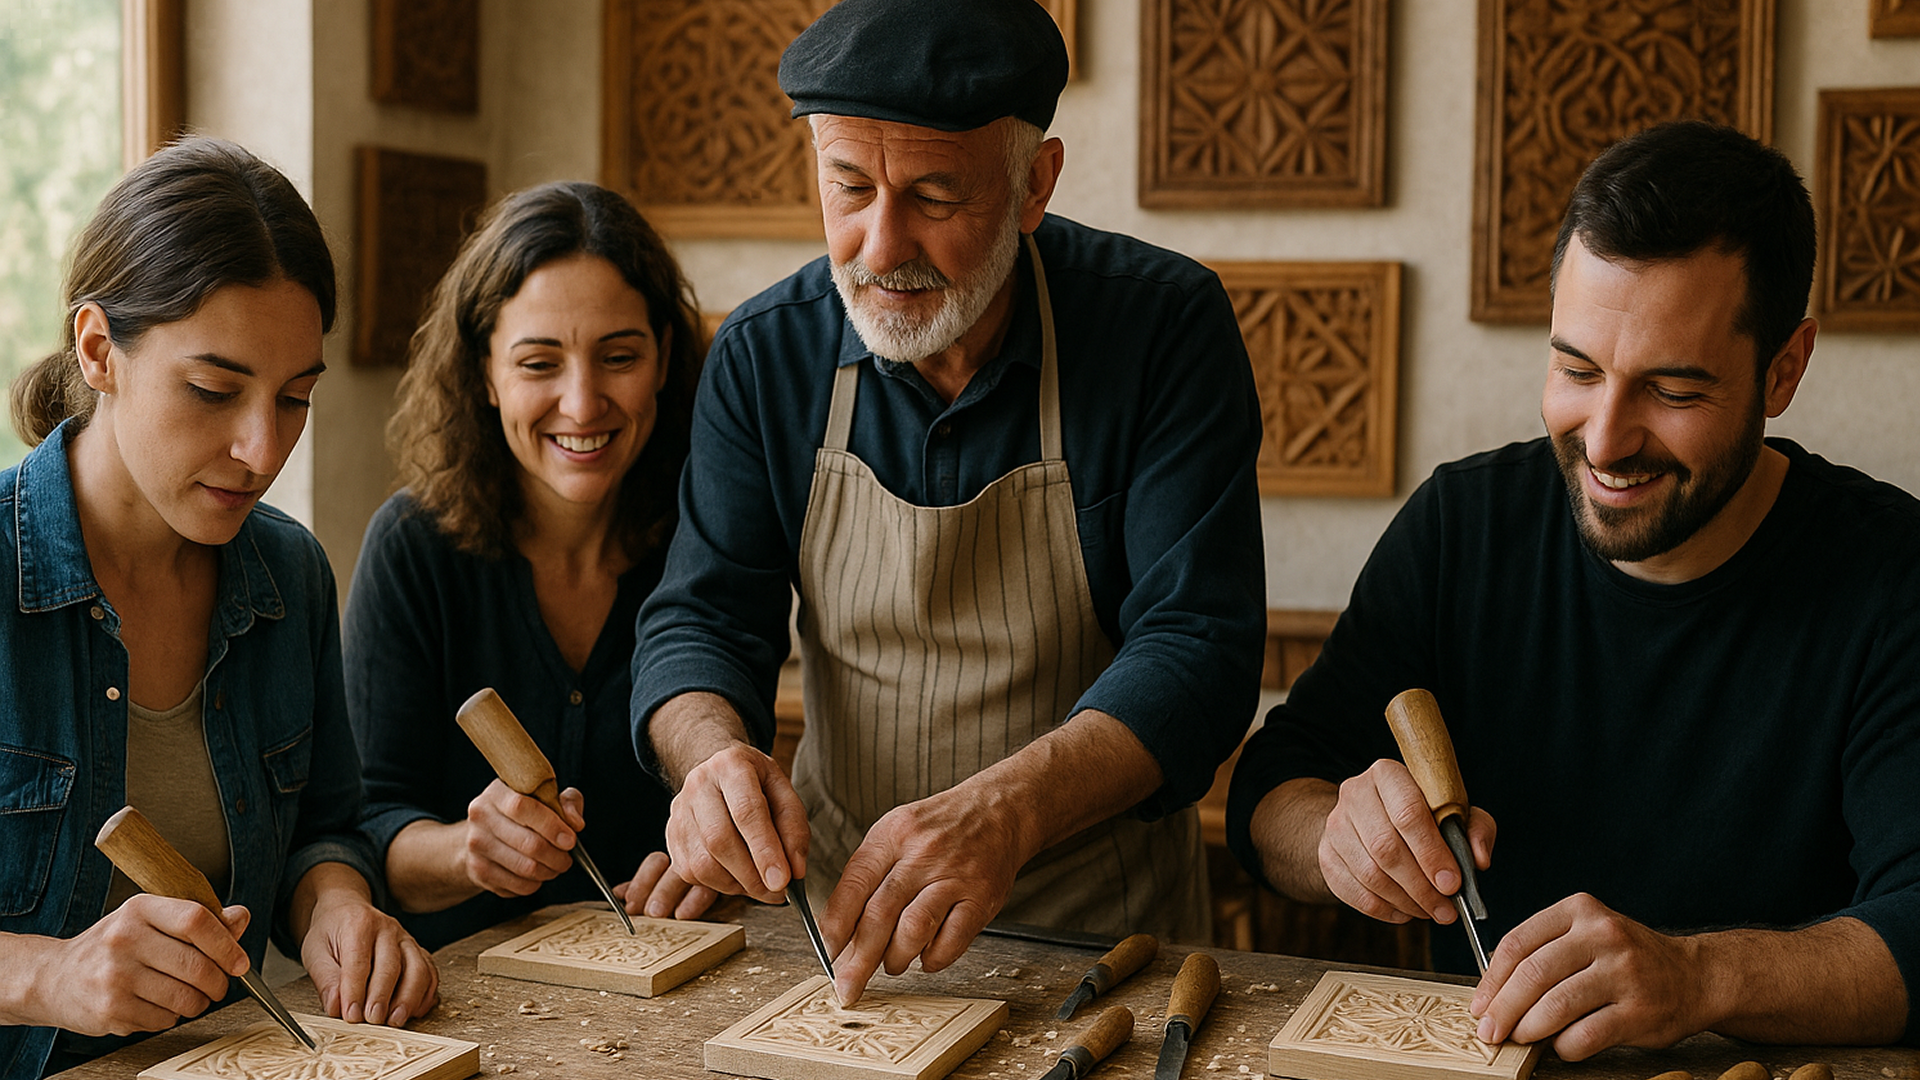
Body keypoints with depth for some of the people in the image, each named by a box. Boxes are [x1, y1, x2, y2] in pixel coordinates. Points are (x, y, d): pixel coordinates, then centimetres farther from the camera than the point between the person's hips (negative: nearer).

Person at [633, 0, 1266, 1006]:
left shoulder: (1168, 325, -12)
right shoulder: (764, 354, -4)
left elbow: (1198, 647, -17)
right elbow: (700, 619, -4)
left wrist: (1004, 811, -34)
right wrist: (713, 754, -28)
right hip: (841, 892, 4)